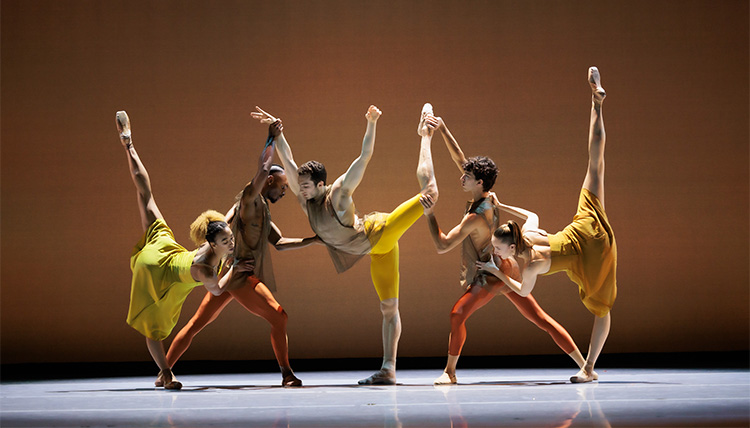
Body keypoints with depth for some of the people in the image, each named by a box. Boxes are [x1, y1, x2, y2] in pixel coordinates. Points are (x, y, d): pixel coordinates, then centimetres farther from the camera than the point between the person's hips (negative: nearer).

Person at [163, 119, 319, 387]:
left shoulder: (261, 210, 24)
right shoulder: (250, 198, -2)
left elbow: (280, 243, 16)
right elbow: (263, 169, -20)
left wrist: (315, 239, 9)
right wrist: (272, 139, -10)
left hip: (229, 272, 10)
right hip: (240, 273, -10)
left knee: (197, 324, 9)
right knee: (278, 317, -12)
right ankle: (287, 375, -11)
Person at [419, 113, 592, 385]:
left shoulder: (476, 217, -23)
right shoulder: (489, 197, 0)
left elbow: (442, 246, -23)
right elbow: (459, 159, 8)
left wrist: (430, 215, -23)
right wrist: (443, 131, 6)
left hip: (493, 275, -9)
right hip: (507, 268, 9)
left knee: (458, 314, -16)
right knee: (540, 319, 10)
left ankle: (450, 371, -8)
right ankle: (585, 364, 11)